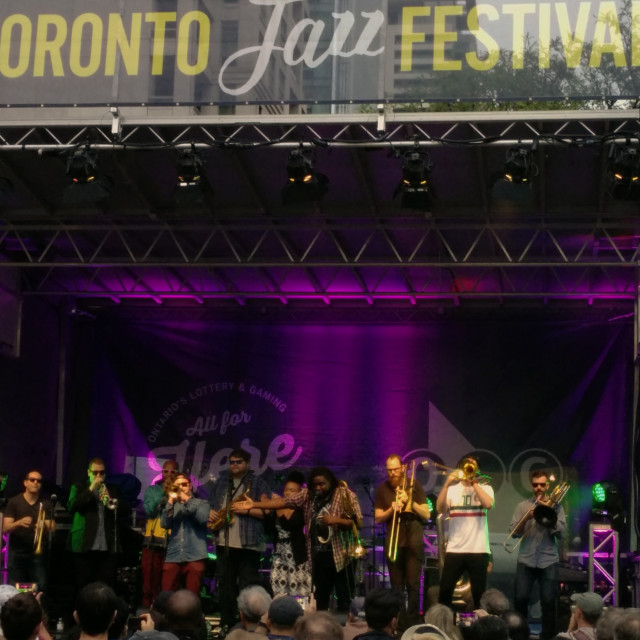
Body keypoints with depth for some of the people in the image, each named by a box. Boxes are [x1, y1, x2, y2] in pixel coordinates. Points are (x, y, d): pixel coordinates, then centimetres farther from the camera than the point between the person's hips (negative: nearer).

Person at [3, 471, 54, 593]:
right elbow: (5, 528, -5)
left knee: (40, 589, -8)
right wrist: (19, 523, -25)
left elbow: (51, 529, 0)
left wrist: (44, 526, -23)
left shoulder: (46, 504, 5)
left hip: (38, 553, 0)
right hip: (17, 554, 0)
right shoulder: (14, 502, 2)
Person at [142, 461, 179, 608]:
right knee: (150, 580, 1)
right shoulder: (152, 490, 14)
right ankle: (148, 606, 7)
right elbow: (149, 510, -1)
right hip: (153, 541, 1)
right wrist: (163, 493, -5)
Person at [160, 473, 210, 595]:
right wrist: (171, 502, -6)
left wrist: (187, 500, -5)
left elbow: (203, 519, -7)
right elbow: (165, 524, 2)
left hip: (194, 557, -2)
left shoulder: (201, 503, 13)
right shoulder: (172, 506, 19)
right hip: (172, 557, 2)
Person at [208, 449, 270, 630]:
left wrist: (247, 510, -17)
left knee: (248, 587, -7)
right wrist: (210, 513, 1)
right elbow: (211, 504, 22)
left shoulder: (258, 483, 1)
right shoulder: (221, 481, 17)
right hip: (224, 542, 5)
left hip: (248, 543, -5)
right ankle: (226, 623, 16)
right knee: (225, 585, 9)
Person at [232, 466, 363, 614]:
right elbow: (284, 502, -2)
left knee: (344, 597, 1)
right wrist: (254, 505, -10)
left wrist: (336, 520, -25)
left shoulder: (346, 495, -7)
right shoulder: (308, 494, 3)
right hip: (318, 554, 4)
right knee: (320, 596, 12)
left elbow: (358, 523, -9)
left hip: (339, 554, -4)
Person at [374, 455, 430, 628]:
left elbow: (426, 514, -3)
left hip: (414, 543, -2)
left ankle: (413, 623, -2)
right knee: (396, 587, 4)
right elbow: (378, 518, 5)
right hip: (393, 544, 2)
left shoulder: (414, 486, 0)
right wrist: (391, 509, -13)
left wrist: (409, 500, -15)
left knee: (413, 585, -6)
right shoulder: (382, 489, 5)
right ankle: (399, 624, 10)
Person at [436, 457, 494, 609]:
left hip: (478, 549, -1)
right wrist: (447, 484, -16)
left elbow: (488, 504, -16)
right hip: (454, 549, 1)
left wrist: (473, 482, -11)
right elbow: (440, 509, -7)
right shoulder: (452, 489, 9)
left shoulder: (485, 488, 7)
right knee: (444, 591, -1)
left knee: (479, 594, 3)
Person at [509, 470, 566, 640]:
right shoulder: (523, 506, 9)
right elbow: (513, 532, 2)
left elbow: (561, 533, -3)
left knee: (548, 602, -2)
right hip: (526, 560, 1)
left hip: (548, 561, -1)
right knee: (520, 599, -2)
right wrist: (526, 518, -13)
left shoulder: (556, 507, 7)